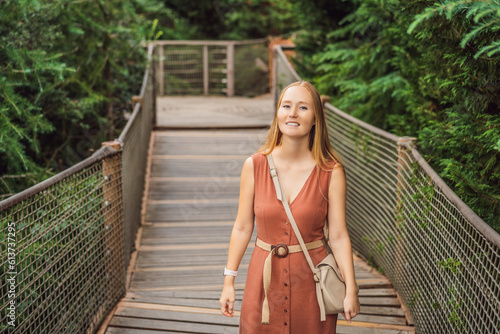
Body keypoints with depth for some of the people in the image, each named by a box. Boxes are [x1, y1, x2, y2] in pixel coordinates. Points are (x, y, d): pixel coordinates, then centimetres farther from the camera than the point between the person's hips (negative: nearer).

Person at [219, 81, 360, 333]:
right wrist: (229, 281, 2)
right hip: (265, 276, 1)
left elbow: (338, 236, -6)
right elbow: (242, 228, 1)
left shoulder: (331, 172, -8)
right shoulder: (254, 166, -5)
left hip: (311, 279, -1)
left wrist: (351, 290, -9)